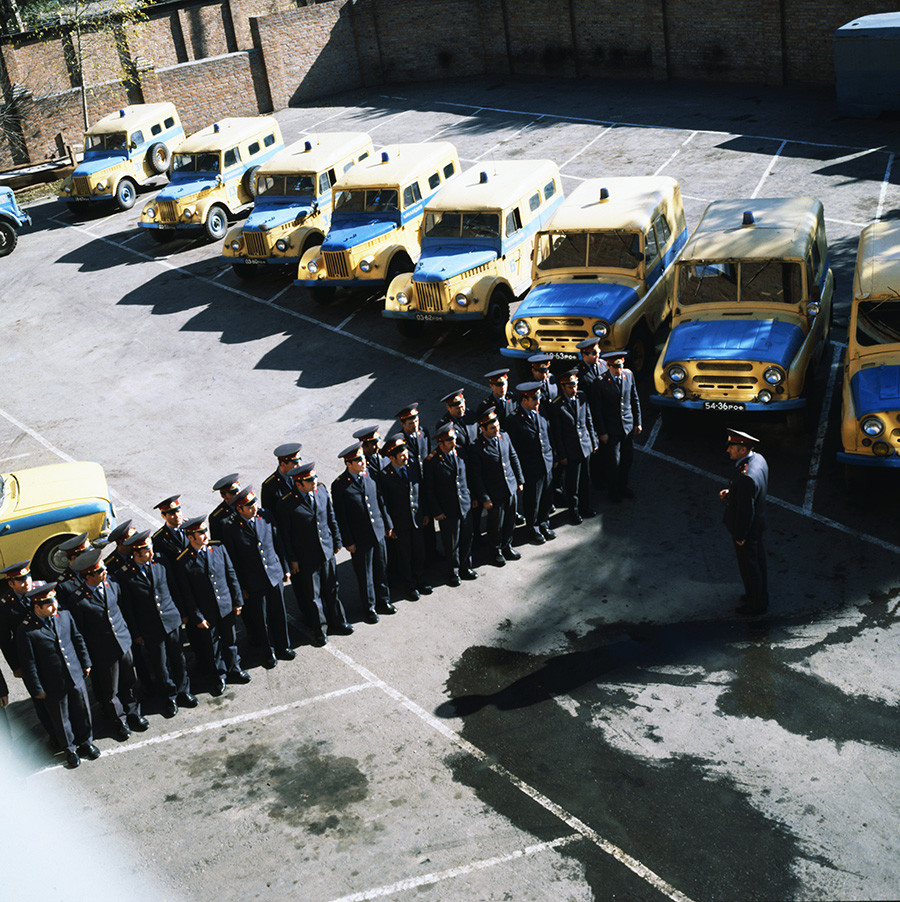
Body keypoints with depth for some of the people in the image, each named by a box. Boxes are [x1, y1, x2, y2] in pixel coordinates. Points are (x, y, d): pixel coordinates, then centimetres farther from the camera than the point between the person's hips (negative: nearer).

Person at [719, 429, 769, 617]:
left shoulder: (746, 477, -37)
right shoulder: (758, 459, -7)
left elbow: (746, 511, -30)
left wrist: (740, 536, -16)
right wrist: (730, 492, 0)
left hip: (747, 530, -9)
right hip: (759, 524, 9)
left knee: (749, 567, 12)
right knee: (758, 562, 26)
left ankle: (755, 605, 31)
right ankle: (761, 596, 46)